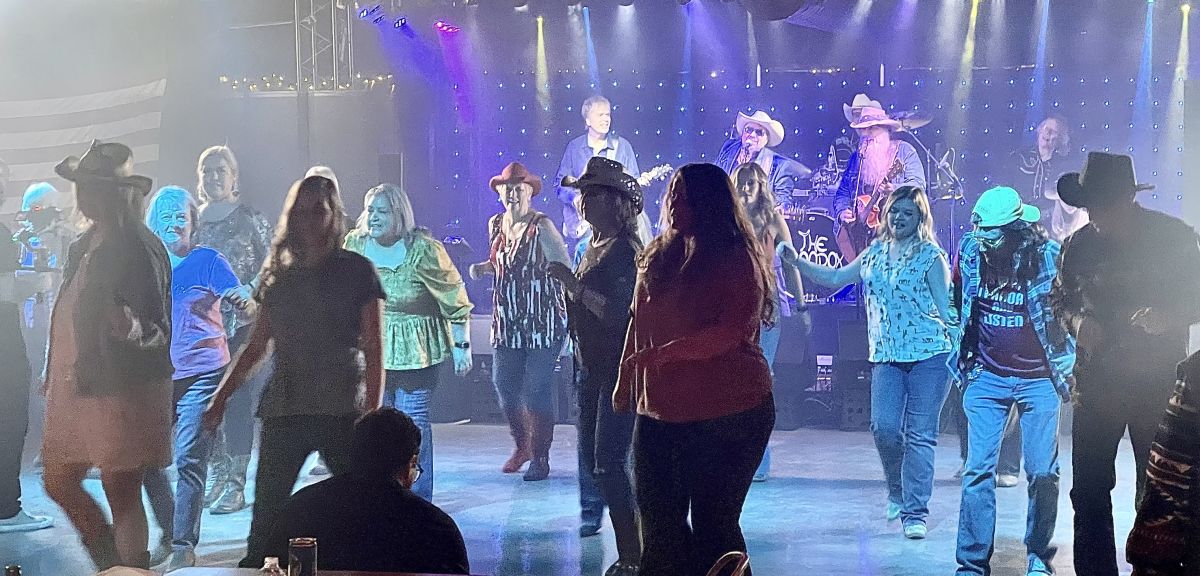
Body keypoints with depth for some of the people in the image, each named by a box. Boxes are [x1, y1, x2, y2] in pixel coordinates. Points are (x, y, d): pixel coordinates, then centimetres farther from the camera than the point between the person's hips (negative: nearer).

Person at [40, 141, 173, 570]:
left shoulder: (140, 249, -15)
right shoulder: (84, 246, 12)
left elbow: (158, 331, -18)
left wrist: (127, 325, -37)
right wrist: (54, 377, 22)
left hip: (122, 390, -9)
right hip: (75, 387, 9)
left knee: (122, 496, -3)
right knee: (58, 484, 17)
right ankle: (110, 564, 33)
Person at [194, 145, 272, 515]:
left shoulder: (252, 219, 1)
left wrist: (249, 290, -19)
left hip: (242, 322, -4)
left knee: (238, 401, -6)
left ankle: (235, 486, -1)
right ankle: (216, 477, 16)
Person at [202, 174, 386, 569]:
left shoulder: (357, 271, 2)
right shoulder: (278, 274, 12)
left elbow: (374, 350, -2)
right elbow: (256, 346, 18)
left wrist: (372, 414, -9)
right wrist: (221, 396, 11)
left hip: (343, 412, -3)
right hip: (285, 410, 3)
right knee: (266, 515, 1)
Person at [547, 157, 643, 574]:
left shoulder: (626, 250, -14)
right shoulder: (594, 246, 13)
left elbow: (619, 313, -25)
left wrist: (574, 285, -25)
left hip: (620, 368, -9)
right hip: (592, 366, 10)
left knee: (608, 462, -11)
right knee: (591, 459, 13)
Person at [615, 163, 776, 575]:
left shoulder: (736, 259, -7)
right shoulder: (657, 257, 11)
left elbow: (733, 331, -20)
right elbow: (638, 324, 18)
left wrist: (666, 352, -25)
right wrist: (625, 381, 16)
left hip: (728, 412, -6)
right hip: (659, 412, 6)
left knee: (713, 522, 0)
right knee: (658, 522, 9)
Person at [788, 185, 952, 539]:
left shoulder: (931, 257, -1)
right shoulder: (874, 253, 13)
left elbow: (947, 309, -3)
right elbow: (835, 278, 21)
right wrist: (796, 262, 12)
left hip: (929, 354, -4)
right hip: (886, 356, 4)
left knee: (920, 434, -3)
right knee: (884, 426, -7)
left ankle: (915, 513, 4)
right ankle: (898, 493, 20)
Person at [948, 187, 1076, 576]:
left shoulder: (1049, 256, -13)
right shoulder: (970, 251, -5)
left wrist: (1065, 367, -4)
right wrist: (962, 358, 10)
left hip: (1039, 380, -2)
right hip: (987, 379, 2)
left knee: (1043, 473, 1)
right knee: (978, 470, -3)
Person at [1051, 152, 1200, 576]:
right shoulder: (1080, 244, 1)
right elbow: (1062, 297, 13)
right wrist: (1077, 321, -8)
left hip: (1159, 382, -2)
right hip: (1097, 379, 3)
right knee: (1089, 488, 5)